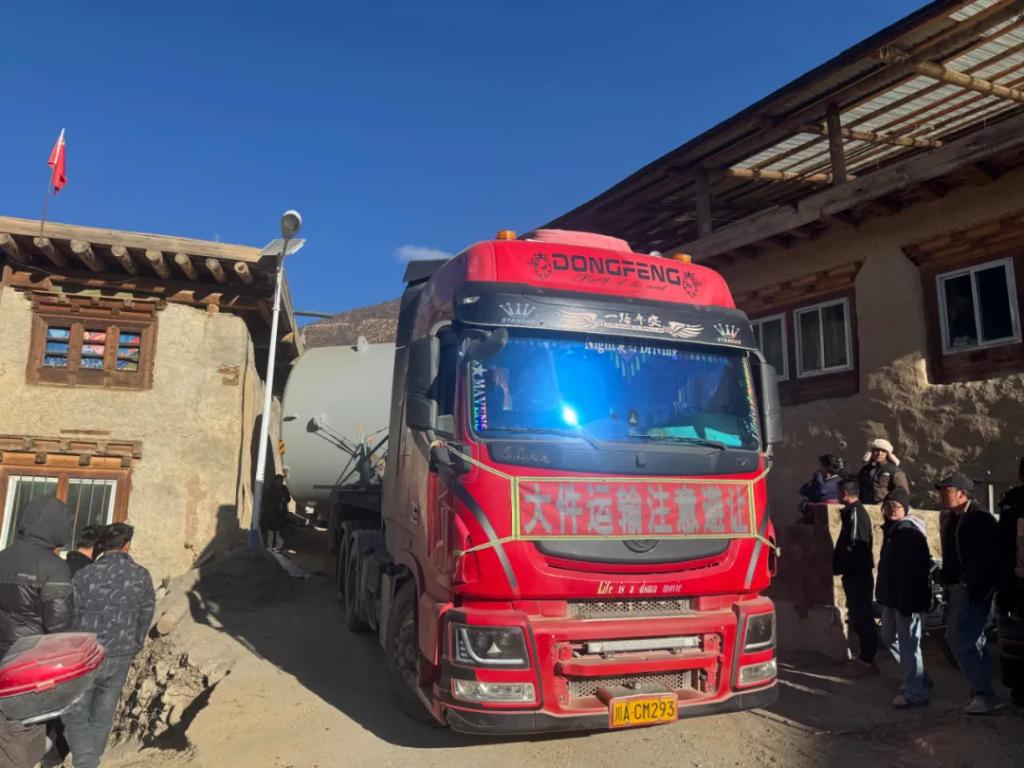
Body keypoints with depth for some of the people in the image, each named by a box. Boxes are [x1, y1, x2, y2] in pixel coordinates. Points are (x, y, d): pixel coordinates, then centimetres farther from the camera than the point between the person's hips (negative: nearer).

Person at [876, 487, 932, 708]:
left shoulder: (910, 533, -16)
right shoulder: (891, 530, 14)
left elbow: (916, 570, -22)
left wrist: (907, 601, -25)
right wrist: (883, 594, 19)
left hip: (907, 598, -10)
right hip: (891, 596, 10)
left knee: (908, 643, -3)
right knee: (889, 637, 19)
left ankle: (916, 693, 9)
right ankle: (919, 680, 33)